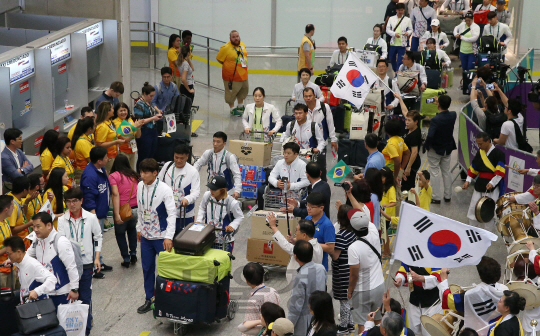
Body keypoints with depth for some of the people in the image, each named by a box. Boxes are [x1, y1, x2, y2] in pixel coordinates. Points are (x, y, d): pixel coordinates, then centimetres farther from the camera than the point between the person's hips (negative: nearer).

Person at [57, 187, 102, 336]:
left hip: (86, 263, -1)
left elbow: (98, 237, 8)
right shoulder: (62, 220, -1)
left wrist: (97, 258, 3)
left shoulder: (91, 218, -1)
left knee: (85, 297, 2)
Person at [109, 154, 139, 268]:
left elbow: (116, 195, -17)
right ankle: (133, 254, 29)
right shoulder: (134, 175, 8)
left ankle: (126, 259, 20)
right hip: (135, 208, 4)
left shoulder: (113, 176, -7)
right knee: (132, 229, 31)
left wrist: (117, 215, -20)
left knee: (120, 233, 18)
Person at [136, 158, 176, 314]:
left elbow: (172, 213, -20)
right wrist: (139, 228, 18)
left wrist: (169, 237, -27)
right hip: (146, 236, 6)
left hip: (161, 237, -6)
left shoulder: (164, 189, -18)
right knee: (147, 268, 14)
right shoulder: (140, 186, 0)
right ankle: (149, 299, 27)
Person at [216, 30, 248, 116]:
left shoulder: (242, 44, 3)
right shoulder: (225, 48, -19)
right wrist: (228, 65, -8)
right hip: (231, 76, -7)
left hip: (243, 74, 7)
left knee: (244, 90, 22)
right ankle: (232, 109, 24)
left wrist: (244, 63, 10)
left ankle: (240, 106, 44)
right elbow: (219, 59, -12)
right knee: (231, 92, 3)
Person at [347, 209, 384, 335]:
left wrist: (350, 291, -3)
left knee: (362, 324, 7)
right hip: (379, 286, 6)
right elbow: (367, 220, 8)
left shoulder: (354, 248, -27)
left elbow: (354, 275, -20)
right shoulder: (374, 234, -13)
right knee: (379, 321, 21)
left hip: (362, 291, -6)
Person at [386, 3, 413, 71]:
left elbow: (410, 29, 9)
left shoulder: (407, 20, 4)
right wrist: (394, 34, -15)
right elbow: (388, 30, 2)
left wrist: (408, 32, -15)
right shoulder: (391, 19, 6)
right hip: (393, 43, 2)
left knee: (400, 61, -8)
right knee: (392, 59, 15)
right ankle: (394, 72, 35)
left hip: (402, 43, -2)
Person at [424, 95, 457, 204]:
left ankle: (436, 197, 11)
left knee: (435, 173, 7)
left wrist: (426, 145, -15)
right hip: (448, 149, 6)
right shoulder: (453, 115, -11)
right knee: (446, 172, 18)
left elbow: (430, 136, -33)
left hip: (435, 150, -6)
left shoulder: (435, 120, -29)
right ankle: (448, 196, 26)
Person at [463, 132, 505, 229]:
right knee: (473, 209, 8)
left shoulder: (498, 153, -10)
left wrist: (492, 183, -24)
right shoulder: (480, 153, 9)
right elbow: (473, 168, 16)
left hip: (492, 188, -6)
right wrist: (468, 181, 5)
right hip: (479, 186, 6)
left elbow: (500, 172, -15)